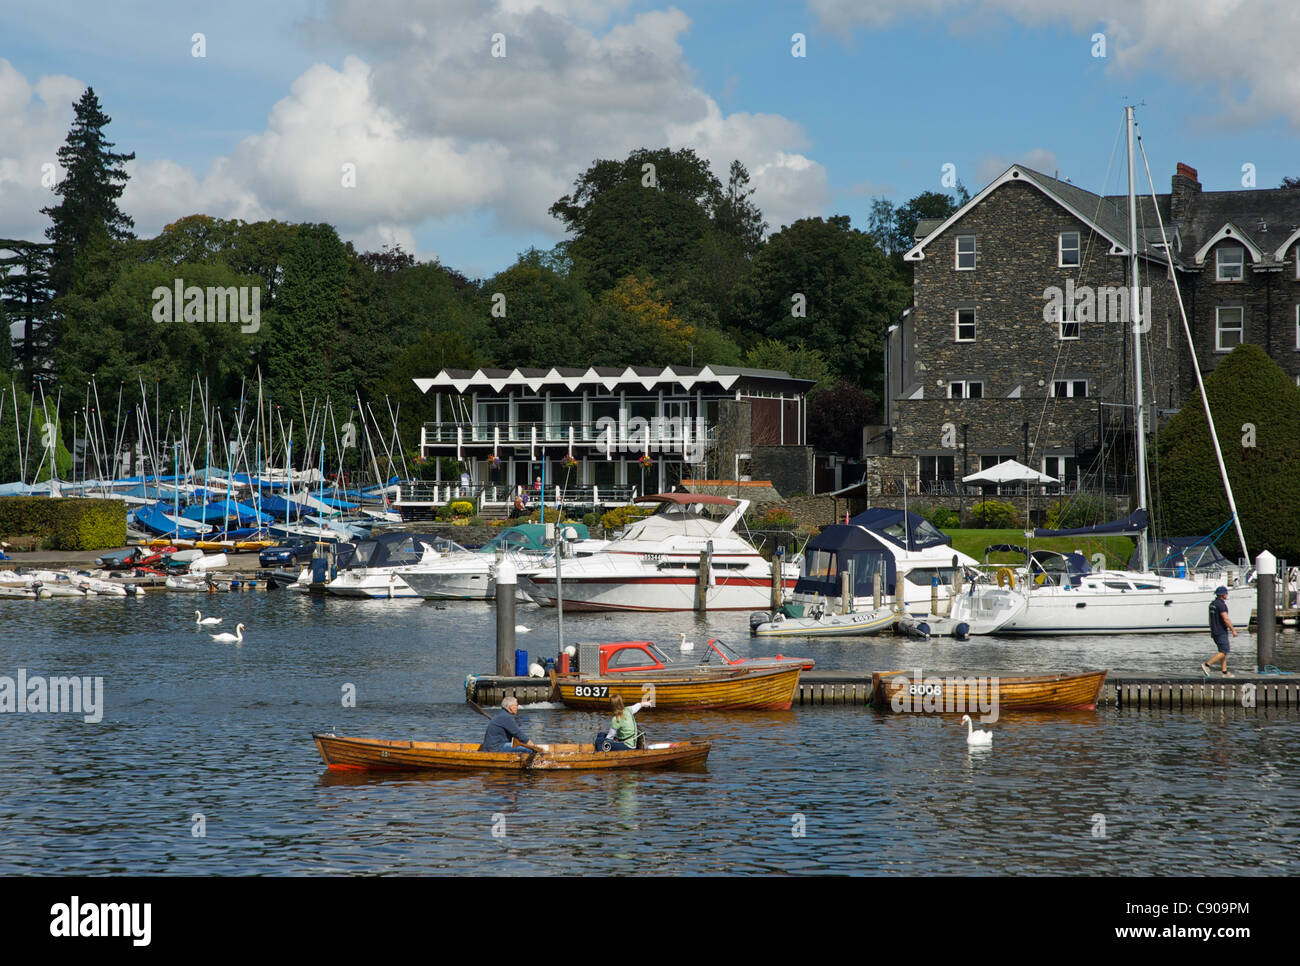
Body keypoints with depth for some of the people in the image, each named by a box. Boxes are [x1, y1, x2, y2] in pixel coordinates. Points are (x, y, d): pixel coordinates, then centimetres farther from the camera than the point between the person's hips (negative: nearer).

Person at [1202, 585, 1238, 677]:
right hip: (1221, 632, -10)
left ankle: (1225, 672, 11)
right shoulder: (1221, 604, -17)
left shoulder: (1212, 604, 12)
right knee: (1223, 652, -7)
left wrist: (1211, 631, 24)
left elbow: (1210, 619, 18)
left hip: (1215, 632, 10)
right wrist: (1233, 630, -16)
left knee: (1223, 651, 13)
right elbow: (1225, 619, -22)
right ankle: (1206, 665, -16)